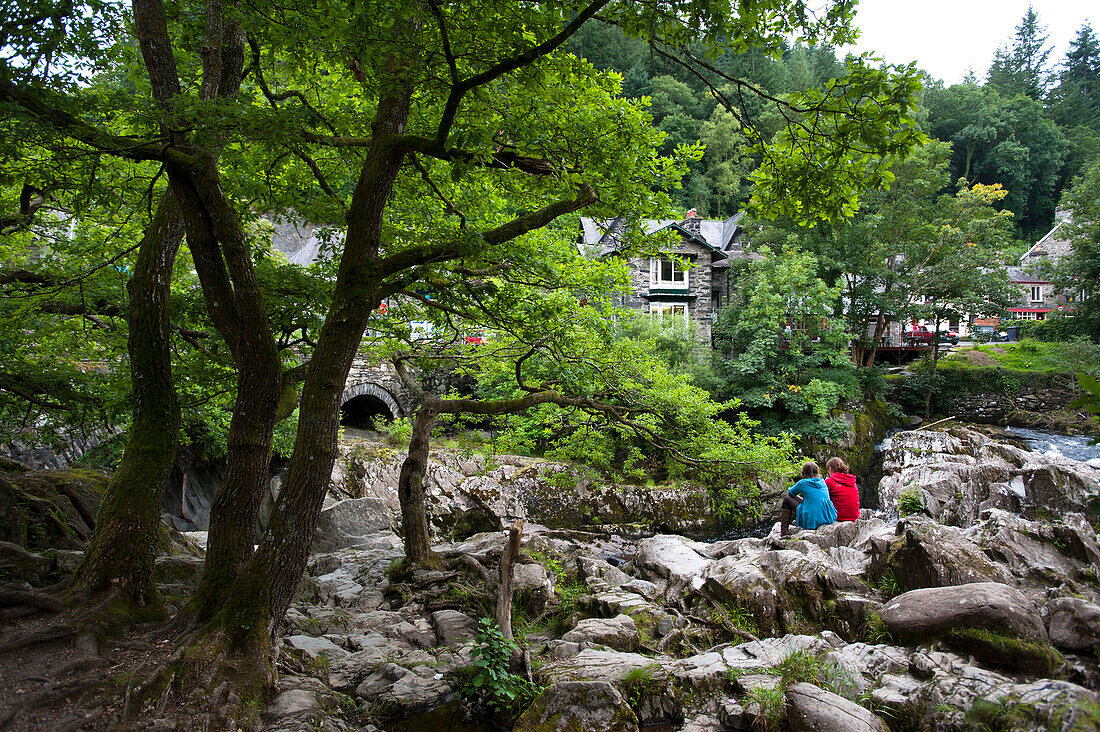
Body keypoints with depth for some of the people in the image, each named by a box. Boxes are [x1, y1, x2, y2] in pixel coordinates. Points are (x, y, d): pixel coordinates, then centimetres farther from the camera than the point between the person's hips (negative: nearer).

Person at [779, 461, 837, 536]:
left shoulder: (803, 483, -5)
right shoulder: (823, 482, 11)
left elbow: (790, 492, 13)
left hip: (811, 522, -6)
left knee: (787, 499, 10)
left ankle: (784, 531, 9)